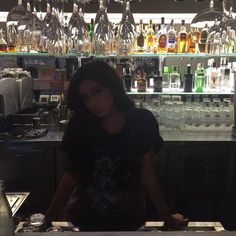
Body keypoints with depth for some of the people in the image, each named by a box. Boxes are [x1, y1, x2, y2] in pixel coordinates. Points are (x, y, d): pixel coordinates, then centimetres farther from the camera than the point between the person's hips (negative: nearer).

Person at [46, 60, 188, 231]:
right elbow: (72, 174, -9)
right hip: (84, 218, 1)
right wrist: (50, 217, -13)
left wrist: (168, 218, -5)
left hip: (128, 218, 0)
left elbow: (147, 174, -9)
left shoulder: (142, 122, -14)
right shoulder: (80, 125, -12)